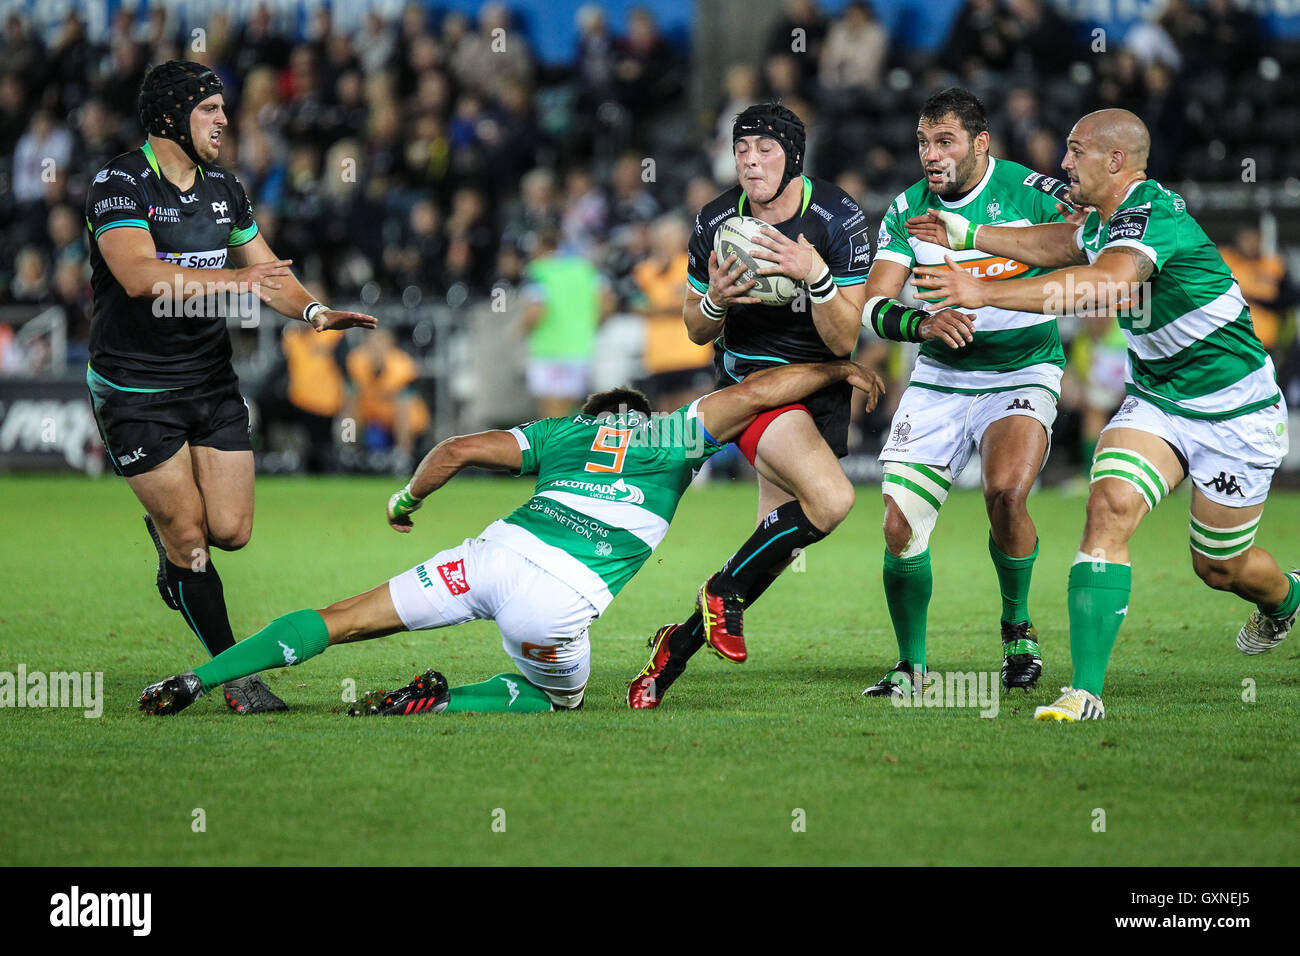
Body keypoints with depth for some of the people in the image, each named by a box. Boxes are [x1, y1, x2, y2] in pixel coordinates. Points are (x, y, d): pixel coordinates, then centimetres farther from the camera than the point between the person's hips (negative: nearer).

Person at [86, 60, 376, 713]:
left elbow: (264, 267, 14)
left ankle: (170, 534, 35)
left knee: (231, 530, 0)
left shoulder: (223, 188, 8)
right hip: (135, 387, -6)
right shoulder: (119, 186, -16)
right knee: (189, 532, -5)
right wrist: (229, 280, -43)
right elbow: (140, 275, -31)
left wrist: (312, 310, -7)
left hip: (211, 381, 6)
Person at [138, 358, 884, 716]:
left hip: (497, 550, 3)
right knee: (560, 699, 27)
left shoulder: (562, 433, 25)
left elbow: (462, 449, 18)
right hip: (558, 596, -3)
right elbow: (760, 389, 14)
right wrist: (836, 369, 28)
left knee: (345, 621, 11)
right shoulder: (678, 437, 19)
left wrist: (409, 497, 35)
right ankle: (439, 703, 0)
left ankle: (194, 681, 1)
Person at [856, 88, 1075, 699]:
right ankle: (911, 664, 13)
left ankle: (1017, 626, -1)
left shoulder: (1032, 193, -11)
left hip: (1023, 371, -3)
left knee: (1006, 492, -28)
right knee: (900, 523, -7)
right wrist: (923, 324, -29)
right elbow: (875, 308, -7)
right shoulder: (908, 211, -1)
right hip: (940, 378, 3)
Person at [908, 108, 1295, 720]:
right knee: (1110, 508, -19)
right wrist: (971, 236, 26)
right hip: (1155, 398, 7)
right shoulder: (1108, 219, 1)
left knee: (1220, 568, 8)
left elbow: (1104, 284, -46)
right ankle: (1086, 688, -23)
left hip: (1234, 411, -7)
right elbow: (1064, 244, 26)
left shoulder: (1153, 214, -28)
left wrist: (984, 292, -50)